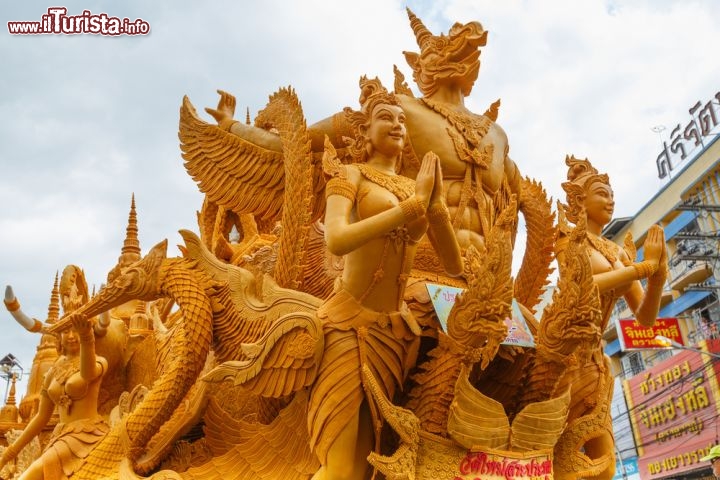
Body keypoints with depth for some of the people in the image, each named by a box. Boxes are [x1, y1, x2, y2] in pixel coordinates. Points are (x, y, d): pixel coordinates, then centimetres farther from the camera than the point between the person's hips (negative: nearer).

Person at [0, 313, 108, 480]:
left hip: (87, 434, -6)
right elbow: (42, 416, 19)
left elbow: (87, 373, -29)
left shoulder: (99, 362, -2)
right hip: (60, 436, 6)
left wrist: (86, 338, -49)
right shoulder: (53, 371, 15)